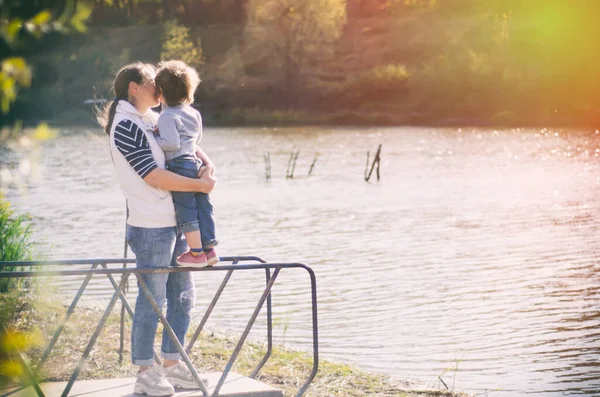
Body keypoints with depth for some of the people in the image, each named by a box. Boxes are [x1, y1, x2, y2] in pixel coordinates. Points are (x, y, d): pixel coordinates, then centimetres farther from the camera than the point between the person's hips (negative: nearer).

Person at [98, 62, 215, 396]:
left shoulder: (151, 119, 13)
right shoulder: (126, 125, -13)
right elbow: (155, 177, -18)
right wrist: (200, 185, -13)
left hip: (174, 223, 9)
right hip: (151, 227, -9)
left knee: (183, 296, 13)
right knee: (152, 300, -2)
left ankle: (172, 365, 23)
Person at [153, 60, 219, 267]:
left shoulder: (167, 116, -13)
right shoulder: (193, 113, 13)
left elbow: (172, 143, -20)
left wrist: (153, 139, -8)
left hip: (180, 167, -8)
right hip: (197, 165, 8)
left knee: (186, 212, 0)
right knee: (203, 207, 10)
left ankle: (196, 253, 3)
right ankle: (209, 248, 13)